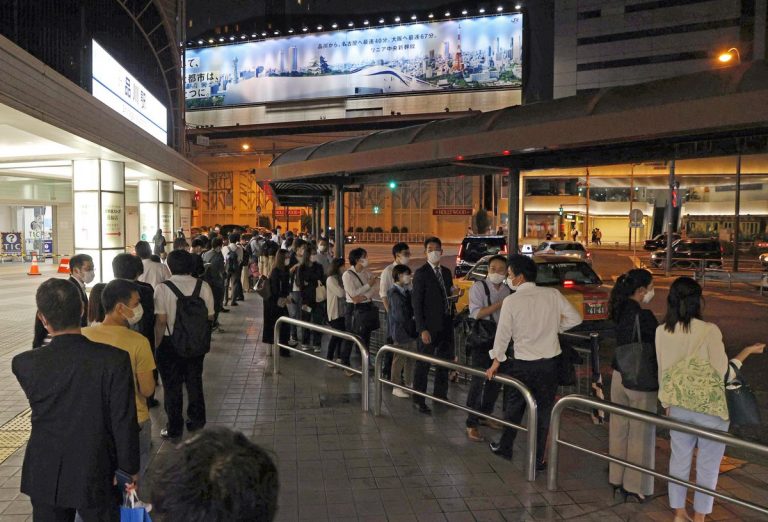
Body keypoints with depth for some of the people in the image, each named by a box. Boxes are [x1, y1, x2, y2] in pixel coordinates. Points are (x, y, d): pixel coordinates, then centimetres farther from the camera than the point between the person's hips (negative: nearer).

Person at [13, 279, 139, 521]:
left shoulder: (24, 364, -15)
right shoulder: (115, 359, -22)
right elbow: (125, 422, -16)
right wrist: (130, 469, -1)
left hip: (45, 477, 2)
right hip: (96, 476, -2)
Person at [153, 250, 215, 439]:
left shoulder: (162, 288, -14)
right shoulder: (203, 286, -6)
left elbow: (161, 321, -17)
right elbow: (210, 317, -2)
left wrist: (156, 345, -6)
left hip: (171, 342, -3)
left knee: (172, 385, 10)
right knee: (195, 381, 19)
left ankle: (174, 428, 18)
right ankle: (196, 420, 32)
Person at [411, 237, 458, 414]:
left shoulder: (446, 272, 11)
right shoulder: (421, 273, -10)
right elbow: (417, 303, -14)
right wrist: (422, 329, -18)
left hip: (447, 325, 7)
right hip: (430, 326, -7)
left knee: (445, 361, 17)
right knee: (423, 364, 1)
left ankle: (440, 394, 32)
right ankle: (418, 400, 12)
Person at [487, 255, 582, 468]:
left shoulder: (511, 301, -12)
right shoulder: (553, 294, -5)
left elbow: (503, 333, -6)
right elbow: (575, 318, 1)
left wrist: (496, 362, 6)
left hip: (523, 365, -2)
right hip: (550, 363, 2)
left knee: (514, 408, 17)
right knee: (543, 412, 11)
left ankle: (505, 448, 34)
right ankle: (537, 459, 18)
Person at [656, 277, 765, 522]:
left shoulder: (661, 331, -6)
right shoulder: (709, 330, -18)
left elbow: (662, 372, 3)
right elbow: (724, 374, -12)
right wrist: (747, 352, 2)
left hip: (678, 408, 4)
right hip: (710, 409, -4)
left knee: (679, 460, 17)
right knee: (708, 466, 14)